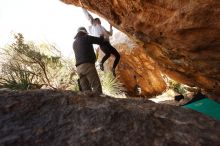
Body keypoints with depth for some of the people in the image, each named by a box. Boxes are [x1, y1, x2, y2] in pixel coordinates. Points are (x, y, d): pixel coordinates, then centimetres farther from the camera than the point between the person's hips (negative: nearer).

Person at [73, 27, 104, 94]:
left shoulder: (74, 43, 26)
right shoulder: (86, 38, 7)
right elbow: (100, 41, 6)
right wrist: (102, 38, 28)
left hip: (79, 68, 7)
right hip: (88, 65, -7)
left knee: (86, 90, 1)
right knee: (97, 87, -11)